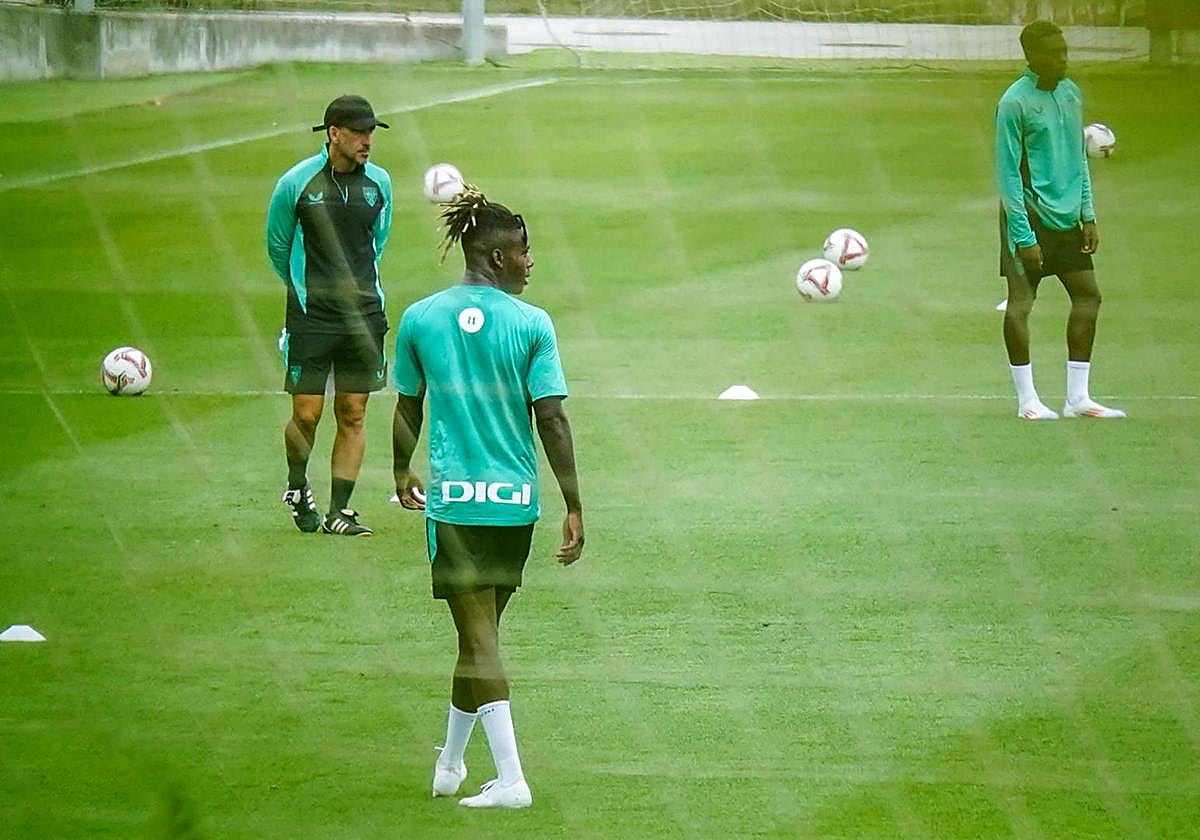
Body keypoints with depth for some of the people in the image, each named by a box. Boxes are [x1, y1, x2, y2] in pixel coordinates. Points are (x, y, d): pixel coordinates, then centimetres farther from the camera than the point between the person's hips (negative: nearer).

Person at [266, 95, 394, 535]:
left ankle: (338, 511, 8)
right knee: (307, 414, -3)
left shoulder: (379, 183, 4)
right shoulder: (296, 183, -6)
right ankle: (297, 490, 24)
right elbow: (278, 246, 9)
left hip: (364, 313, 3)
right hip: (311, 315, -3)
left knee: (352, 415, 2)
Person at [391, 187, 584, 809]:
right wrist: (574, 508, -4)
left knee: (479, 637, -3)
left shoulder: (420, 319, -1)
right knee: (481, 632, 17)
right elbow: (552, 419, -8)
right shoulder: (531, 324, -6)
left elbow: (407, 409, 9)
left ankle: (511, 778, -12)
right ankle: (450, 764, 30)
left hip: (452, 499, -1)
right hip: (515, 500, 1)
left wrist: (403, 473, 27)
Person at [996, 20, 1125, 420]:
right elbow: (1008, 173, -14)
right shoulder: (1015, 102, -14)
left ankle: (1078, 398, 12)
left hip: (1066, 217, 7)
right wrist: (1024, 236, -16)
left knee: (1088, 295, 6)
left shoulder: (1071, 94, 8)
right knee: (1021, 301, -5)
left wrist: (1088, 215, 10)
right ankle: (1027, 401, 3)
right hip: (1030, 217, -7)